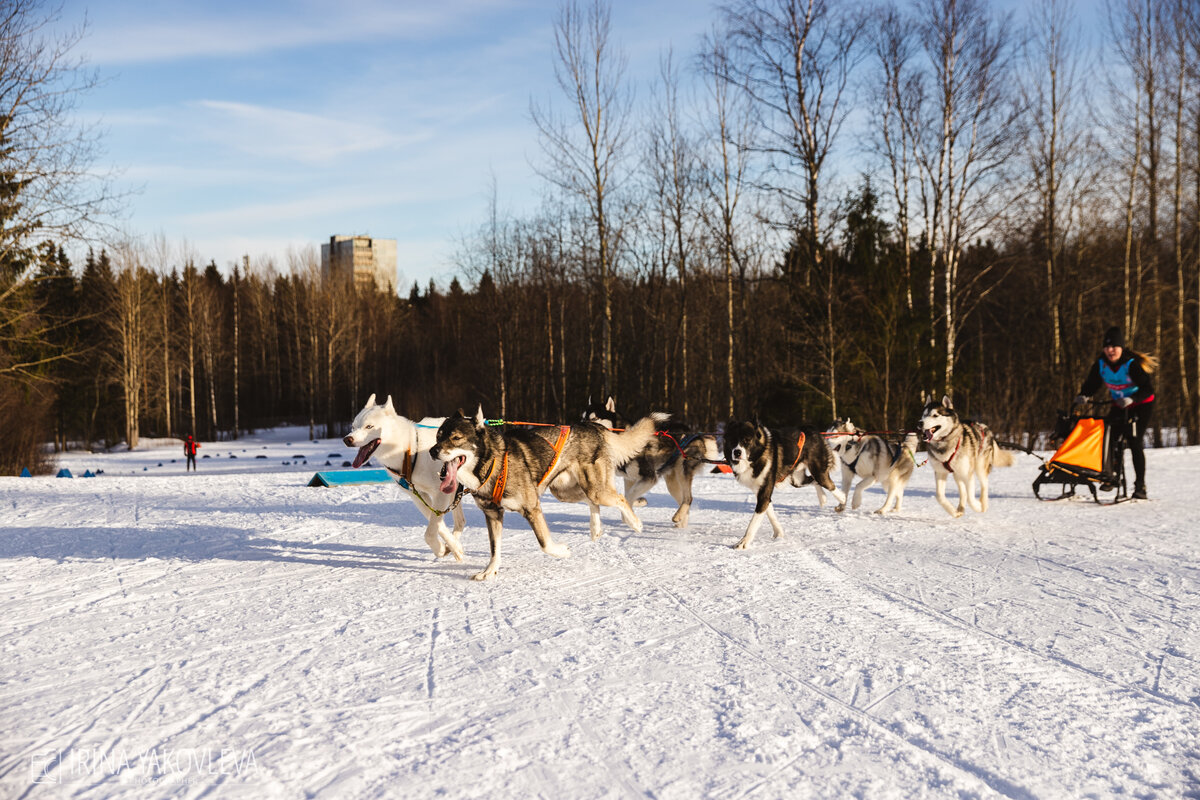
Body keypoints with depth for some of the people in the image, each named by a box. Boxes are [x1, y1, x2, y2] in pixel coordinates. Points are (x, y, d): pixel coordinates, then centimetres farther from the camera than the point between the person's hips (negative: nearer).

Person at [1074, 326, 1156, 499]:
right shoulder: (1101, 365, -9)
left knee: (1134, 442, -15)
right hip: (1119, 406, 5)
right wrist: (1084, 395, -23)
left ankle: (1140, 486, -11)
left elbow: (1148, 388, -28)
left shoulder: (1132, 364, -24)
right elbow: (1091, 384, -2)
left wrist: (1131, 398, -44)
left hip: (1141, 405, -5)